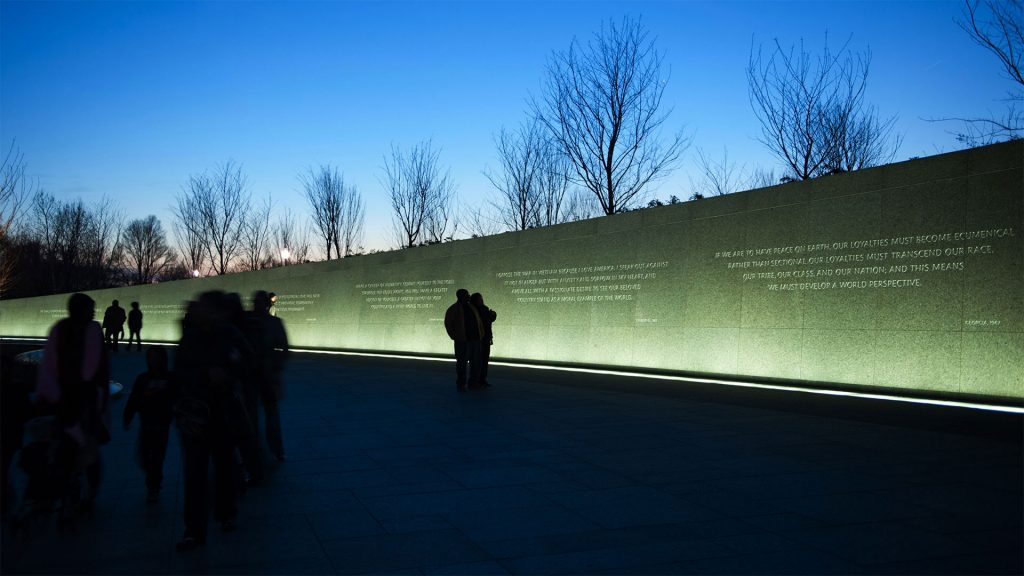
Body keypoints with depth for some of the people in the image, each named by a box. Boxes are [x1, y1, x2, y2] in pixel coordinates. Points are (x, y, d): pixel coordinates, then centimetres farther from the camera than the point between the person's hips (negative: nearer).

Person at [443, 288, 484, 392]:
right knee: (462, 362, -1)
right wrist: (455, 337, -10)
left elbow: (479, 321, 22)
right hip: (463, 341, -6)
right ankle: (460, 385, 6)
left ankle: (474, 382, 23)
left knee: (476, 362, 11)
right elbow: (448, 324, -6)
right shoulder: (453, 309, -4)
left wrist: (480, 334, 11)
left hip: (475, 339, 6)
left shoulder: (471, 308, 16)